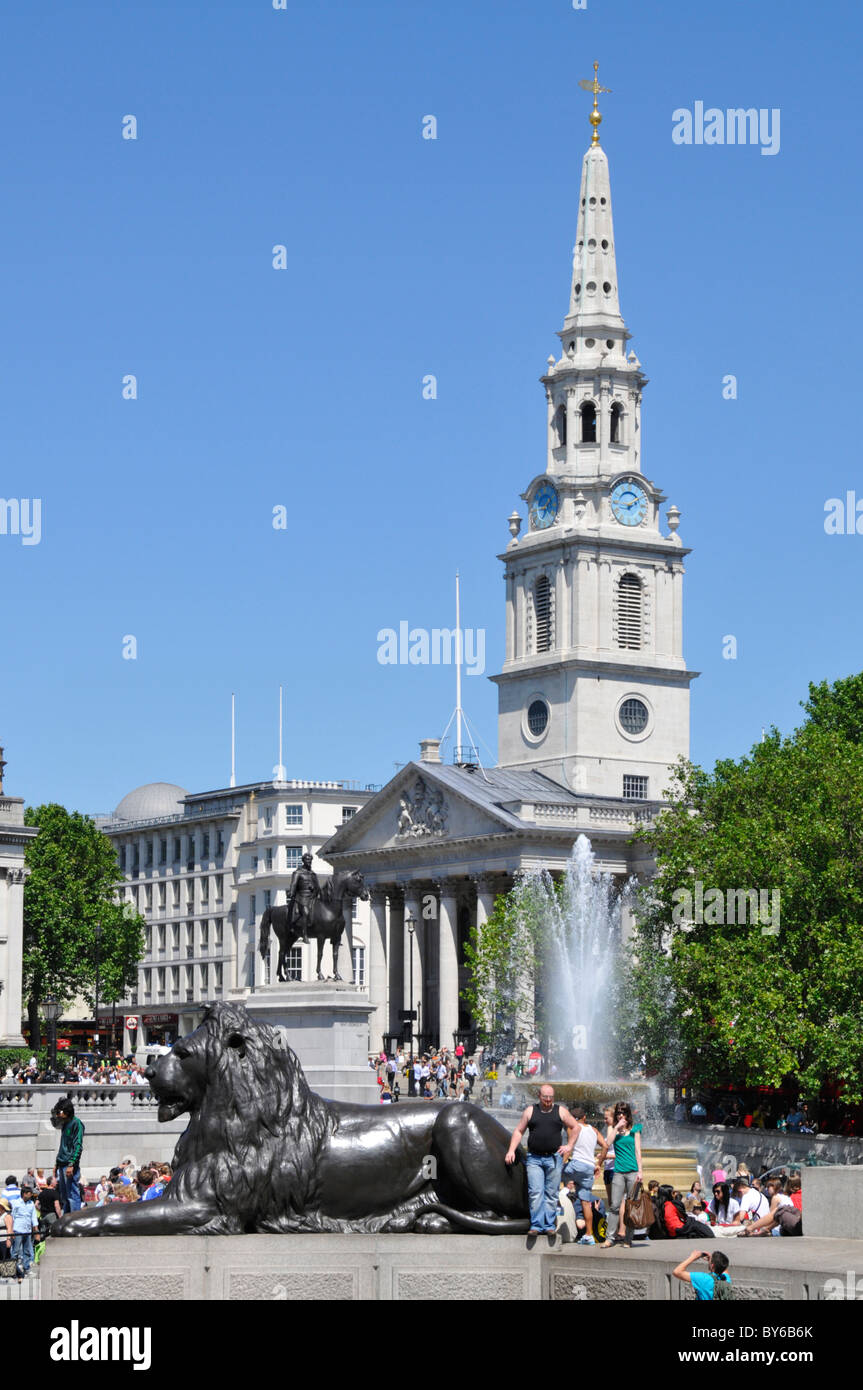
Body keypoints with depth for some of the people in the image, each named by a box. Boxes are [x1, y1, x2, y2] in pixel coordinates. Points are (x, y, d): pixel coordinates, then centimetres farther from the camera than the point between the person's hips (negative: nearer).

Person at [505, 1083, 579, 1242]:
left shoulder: (561, 1111, 7)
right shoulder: (530, 1111, 8)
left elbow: (574, 1127, 17)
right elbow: (518, 1131, 11)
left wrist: (569, 1146, 7)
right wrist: (511, 1150, 1)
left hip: (554, 1158, 0)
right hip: (534, 1158, 0)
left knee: (551, 1194, 2)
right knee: (535, 1193, -8)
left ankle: (549, 1226, 6)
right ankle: (536, 1225, -6)